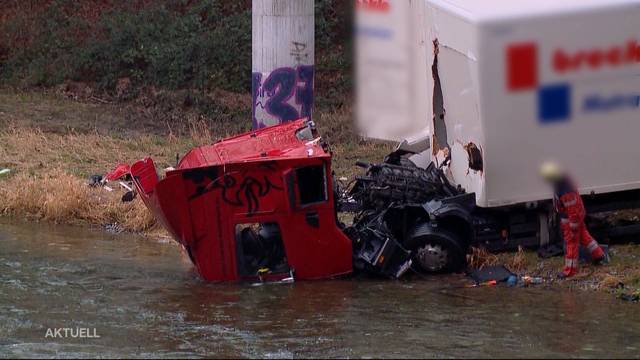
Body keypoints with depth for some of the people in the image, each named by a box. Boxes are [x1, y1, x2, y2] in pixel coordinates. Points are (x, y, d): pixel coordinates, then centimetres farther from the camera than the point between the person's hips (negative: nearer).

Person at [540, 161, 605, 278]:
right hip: (578, 214, 9)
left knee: (571, 242, 6)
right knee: (583, 234, 27)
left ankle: (570, 270, 20)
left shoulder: (566, 193, -40)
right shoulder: (564, 179, -10)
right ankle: (598, 254, 43)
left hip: (570, 219, -9)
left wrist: (573, 228, -22)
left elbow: (573, 211, -32)